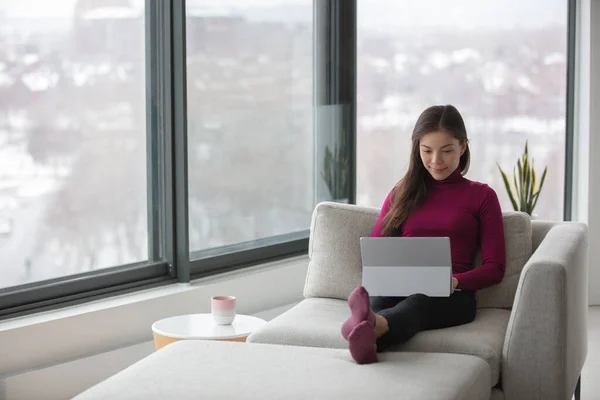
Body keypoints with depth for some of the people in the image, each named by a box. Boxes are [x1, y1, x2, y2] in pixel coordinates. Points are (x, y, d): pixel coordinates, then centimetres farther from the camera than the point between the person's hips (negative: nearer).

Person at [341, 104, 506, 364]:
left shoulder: (481, 196, 15)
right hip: (398, 289, 3)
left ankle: (368, 328, -74)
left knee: (418, 303, -40)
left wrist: (454, 281, -14)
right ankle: (364, 341, -72)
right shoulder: (402, 194, 23)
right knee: (376, 302, -37)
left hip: (452, 297, -2)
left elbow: (494, 267, 7)